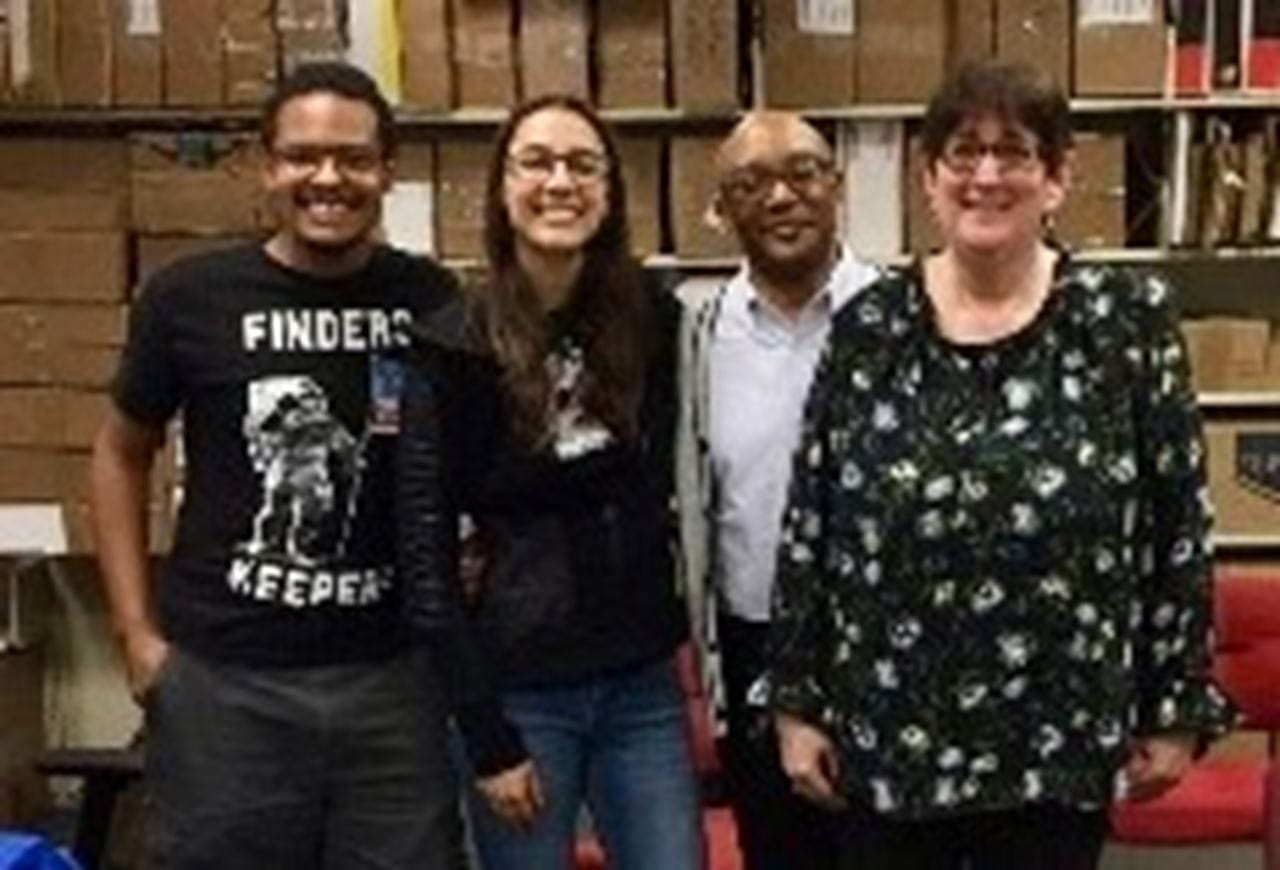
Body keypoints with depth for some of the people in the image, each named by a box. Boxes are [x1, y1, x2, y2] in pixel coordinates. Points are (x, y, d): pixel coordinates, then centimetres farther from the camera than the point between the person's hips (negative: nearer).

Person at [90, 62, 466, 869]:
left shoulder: (435, 302, -1)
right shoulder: (191, 297, -4)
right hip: (223, 679, -1)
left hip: (394, 676, 1)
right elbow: (122, 455, 10)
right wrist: (137, 631, 3)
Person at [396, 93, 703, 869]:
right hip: (521, 689, -3)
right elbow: (426, 548, -8)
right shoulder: (457, 346, -9)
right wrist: (484, 734, -10)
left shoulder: (654, 320, 0)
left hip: (644, 685, 3)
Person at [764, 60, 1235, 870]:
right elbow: (808, 523, 3)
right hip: (884, 741, 2)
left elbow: (1179, 525, -1)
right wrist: (796, 701, 2)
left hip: (1059, 747, -1)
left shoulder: (1131, 317, -4)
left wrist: (1178, 709, -1)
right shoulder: (868, 326, 0)